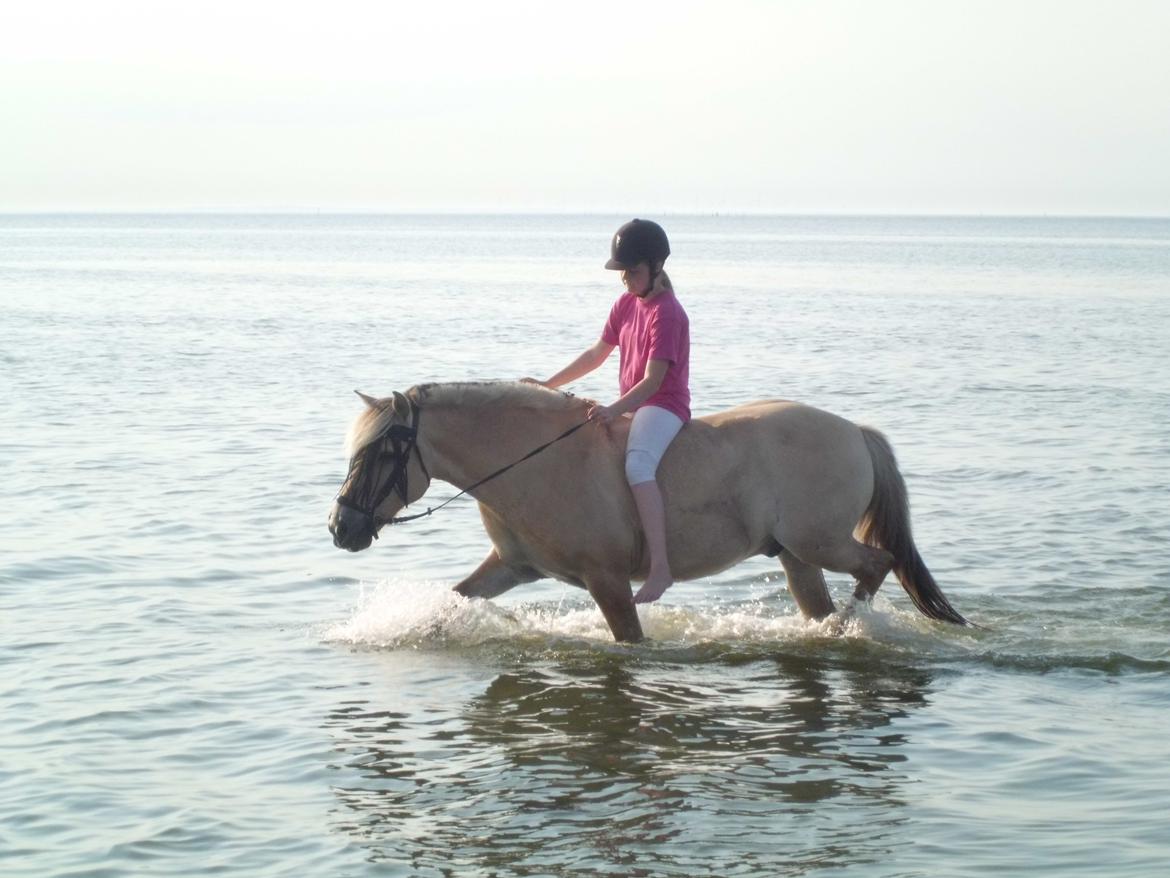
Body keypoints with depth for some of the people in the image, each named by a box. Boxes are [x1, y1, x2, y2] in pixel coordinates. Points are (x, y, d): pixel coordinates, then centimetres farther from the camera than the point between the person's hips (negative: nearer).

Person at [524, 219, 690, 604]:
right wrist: (548, 385, 13)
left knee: (637, 464, -35)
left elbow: (652, 380, -22)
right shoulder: (626, 305, 11)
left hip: (665, 405, -10)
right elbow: (597, 354, 19)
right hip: (632, 405, 10)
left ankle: (660, 567, -43)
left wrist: (615, 410, -34)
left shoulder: (667, 313, -15)